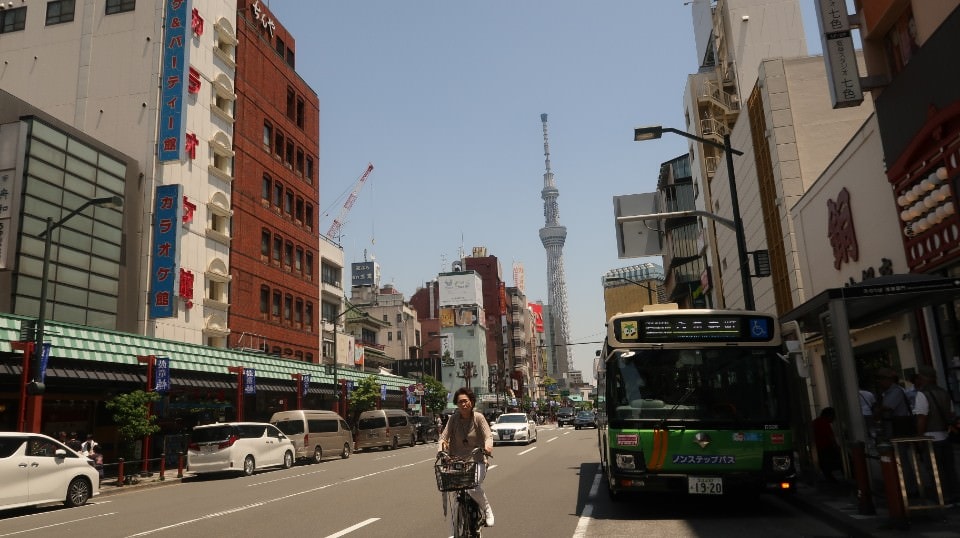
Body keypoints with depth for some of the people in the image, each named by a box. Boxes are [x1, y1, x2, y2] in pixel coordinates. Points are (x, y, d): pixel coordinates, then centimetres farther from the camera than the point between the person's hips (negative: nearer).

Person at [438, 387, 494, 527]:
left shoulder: (478, 417, -3)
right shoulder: (453, 419, 3)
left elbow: (488, 436, -11)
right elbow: (444, 437, -3)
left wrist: (488, 446, -34)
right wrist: (441, 450, -23)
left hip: (477, 461, -2)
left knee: (474, 488, -27)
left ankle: (487, 510, 5)